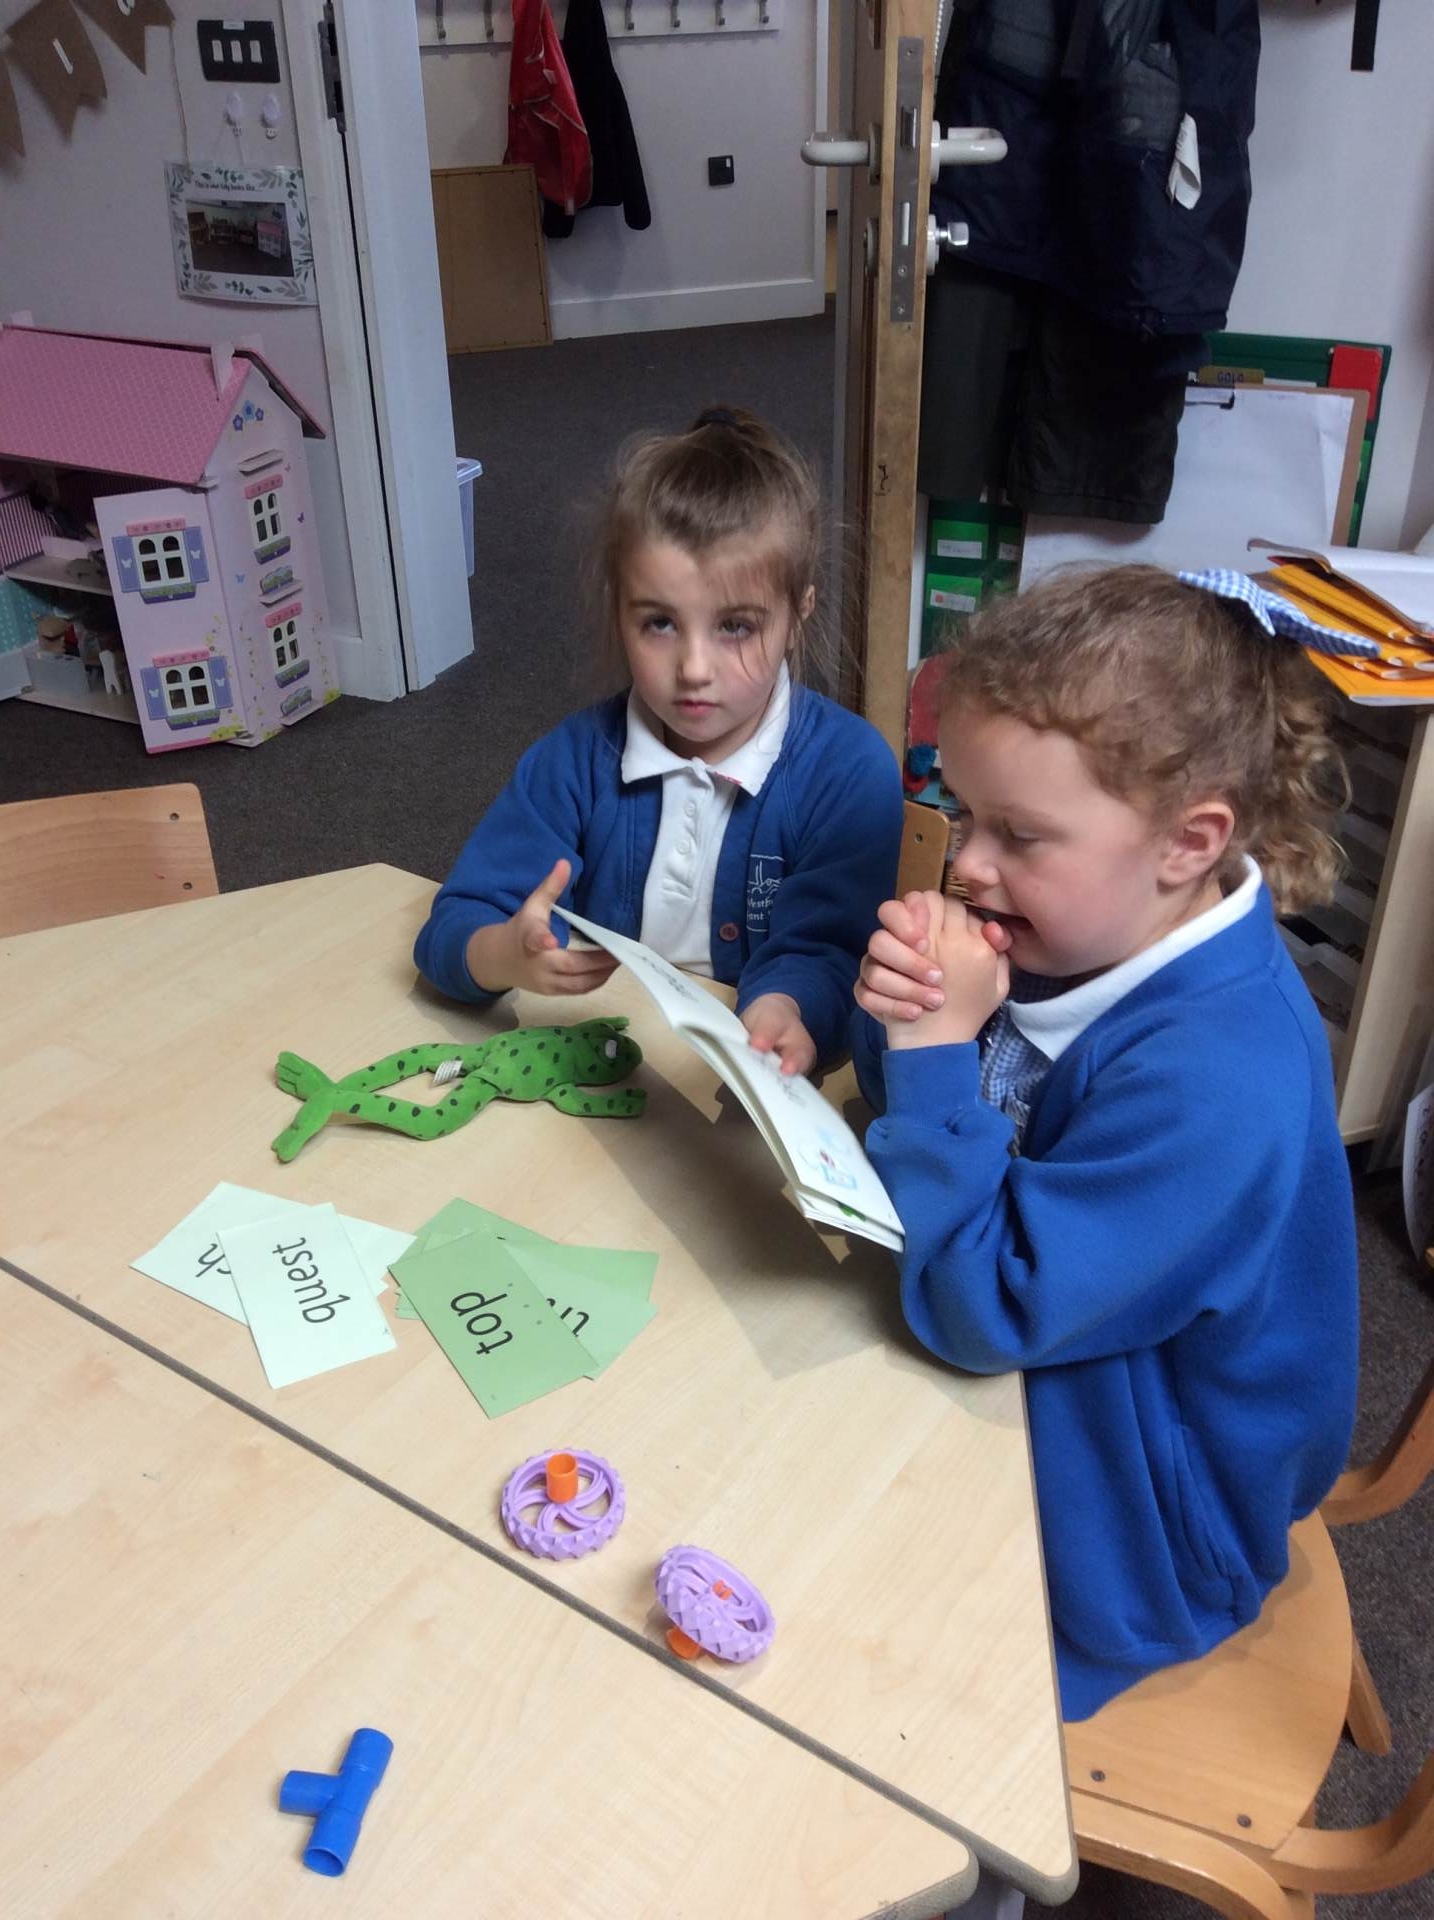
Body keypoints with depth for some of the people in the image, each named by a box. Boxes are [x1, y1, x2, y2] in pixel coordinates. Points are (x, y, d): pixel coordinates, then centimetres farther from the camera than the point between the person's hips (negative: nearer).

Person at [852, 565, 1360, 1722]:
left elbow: (985, 1310, -32)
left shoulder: (1214, 1079, -35)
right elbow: (934, 1127, 2)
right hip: (1031, 1390, 7)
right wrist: (899, 1017, -20)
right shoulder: (1083, 934, -10)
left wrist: (938, 1043, -32)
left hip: (1114, 1536, -7)